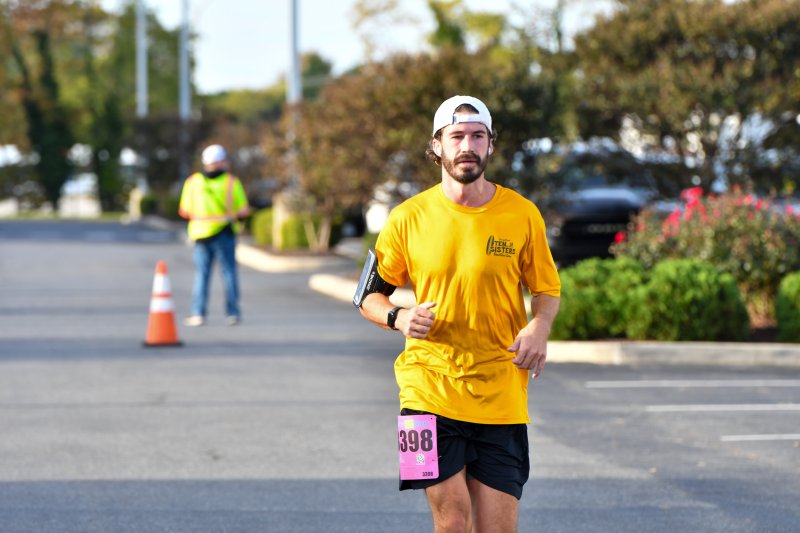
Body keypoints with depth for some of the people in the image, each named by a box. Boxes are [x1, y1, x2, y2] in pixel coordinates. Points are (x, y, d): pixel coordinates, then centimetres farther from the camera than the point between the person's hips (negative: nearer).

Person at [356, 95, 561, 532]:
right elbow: (369, 295, 10)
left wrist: (539, 327, -8)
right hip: (430, 390, -1)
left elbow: (547, 290, 14)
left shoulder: (522, 214, 3)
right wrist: (400, 319, -12)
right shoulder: (408, 217, 1)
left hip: (501, 395, 1)